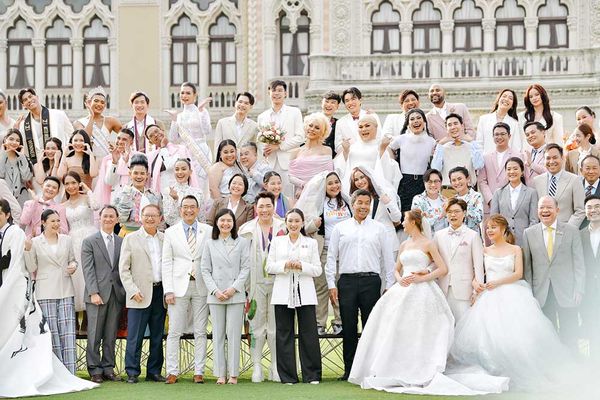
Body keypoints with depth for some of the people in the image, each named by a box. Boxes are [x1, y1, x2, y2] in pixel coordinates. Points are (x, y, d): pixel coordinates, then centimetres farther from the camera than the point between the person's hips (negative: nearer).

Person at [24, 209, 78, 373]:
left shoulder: (66, 240, 10)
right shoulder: (35, 242, 2)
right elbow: (31, 268, 3)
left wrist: (73, 266, -2)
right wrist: (28, 250, -10)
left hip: (65, 291, 2)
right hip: (46, 292, -2)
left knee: (68, 331, -5)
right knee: (51, 331, -1)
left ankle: (70, 372, -4)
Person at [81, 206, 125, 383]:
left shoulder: (121, 242, 13)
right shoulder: (89, 241, 3)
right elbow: (88, 269, -3)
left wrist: (125, 292, 1)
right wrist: (93, 292, -12)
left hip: (117, 294, 3)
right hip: (97, 294, -3)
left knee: (111, 335, 6)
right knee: (95, 335, -1)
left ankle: (108, 369, 12)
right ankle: (95, 370, 4)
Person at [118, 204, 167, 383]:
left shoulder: (165, 238, 10)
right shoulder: (131, 239, 2)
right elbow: (123, 269, -1)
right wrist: (133, 291, -11)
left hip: (161, 292, 3)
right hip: (140, 294, -3)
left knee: (157, 336, 9)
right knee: (135, 336, -5)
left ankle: (154, 372, 16)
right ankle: (132, 372, 2)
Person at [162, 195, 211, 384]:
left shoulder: (208, 231, 6)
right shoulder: (171, 232, 6)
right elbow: (166, 263, 4)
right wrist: (168, 290, -4)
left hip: (201, 286, 1)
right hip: (179, 287, 0)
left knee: (200, 332, 4)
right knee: (174, 331, -1)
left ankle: (199, 371, 9)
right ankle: (172, 372, 4)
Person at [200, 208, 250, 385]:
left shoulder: (242, 243, 5)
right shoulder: (210, 244, 9)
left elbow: (245, 268, 1)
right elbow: (205, 270, 6)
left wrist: (234, 288, -10)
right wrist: (215, 291, -6)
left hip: (235, 294, -2)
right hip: (215, 295, 2)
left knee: (234, 334, -3)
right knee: (218, 334, 3)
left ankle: (233, 374, 2)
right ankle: (220, 373, 7)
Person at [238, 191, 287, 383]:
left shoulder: (283, 228, 4)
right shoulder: (247, 229, 5)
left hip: (277, 281, 0)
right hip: (256, 282, 0)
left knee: (276, 326, 3)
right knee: (257, 325, 3)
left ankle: (276, 366, 10)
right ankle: (256, 366, 7)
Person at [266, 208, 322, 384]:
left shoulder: (311, 243, 11)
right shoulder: (277, 241, 13)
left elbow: (317, 270, 6)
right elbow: (269, 266, 6)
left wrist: (301, 266, -10)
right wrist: (285, 265, -11)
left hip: (305, 294, -1)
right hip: (283, 294, 1)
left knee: (309, 333, -4)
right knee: (284, 334, 0)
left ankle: (312, 375, 3)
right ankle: (287, 376, 6)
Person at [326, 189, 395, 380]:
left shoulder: (378, 228, 11)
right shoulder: (340, 228, 11)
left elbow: (388, 258, 10)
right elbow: (331, 257, 9)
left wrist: (390, 285, 4)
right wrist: (331, 284, 1)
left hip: (371, 280, 0)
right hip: (347, 281, 0)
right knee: (348, 327, 1)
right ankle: (349, 370, 7)